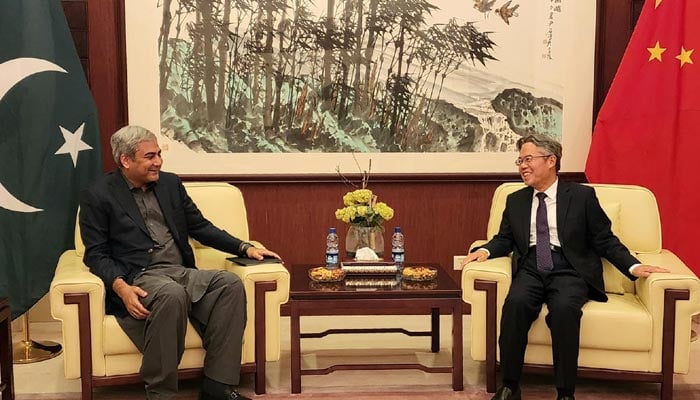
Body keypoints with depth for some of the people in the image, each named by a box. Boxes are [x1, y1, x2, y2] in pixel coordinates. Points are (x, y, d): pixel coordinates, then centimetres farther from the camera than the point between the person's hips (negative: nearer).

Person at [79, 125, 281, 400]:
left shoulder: (170, 183, 17)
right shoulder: (98, 196, 2)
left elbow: (200, 227, 21)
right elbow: (96, 255, -2)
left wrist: (244, 248, 9)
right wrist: (121, 287, -21)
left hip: (181, 272, 6)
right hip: (138, 279, -5)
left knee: (230, 284, -23)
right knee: (172, 293, -38)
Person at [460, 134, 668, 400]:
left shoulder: (582, 196, 7)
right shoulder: (515, 201, 18)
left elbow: (605, 240, 7)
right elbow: (505, 239, 19)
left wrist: (633, 266, -7)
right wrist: (485, 250, -4)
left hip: (569, 271, -2)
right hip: (530, 271, 3)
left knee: (564, 307, -35)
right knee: (515, 303, -31)